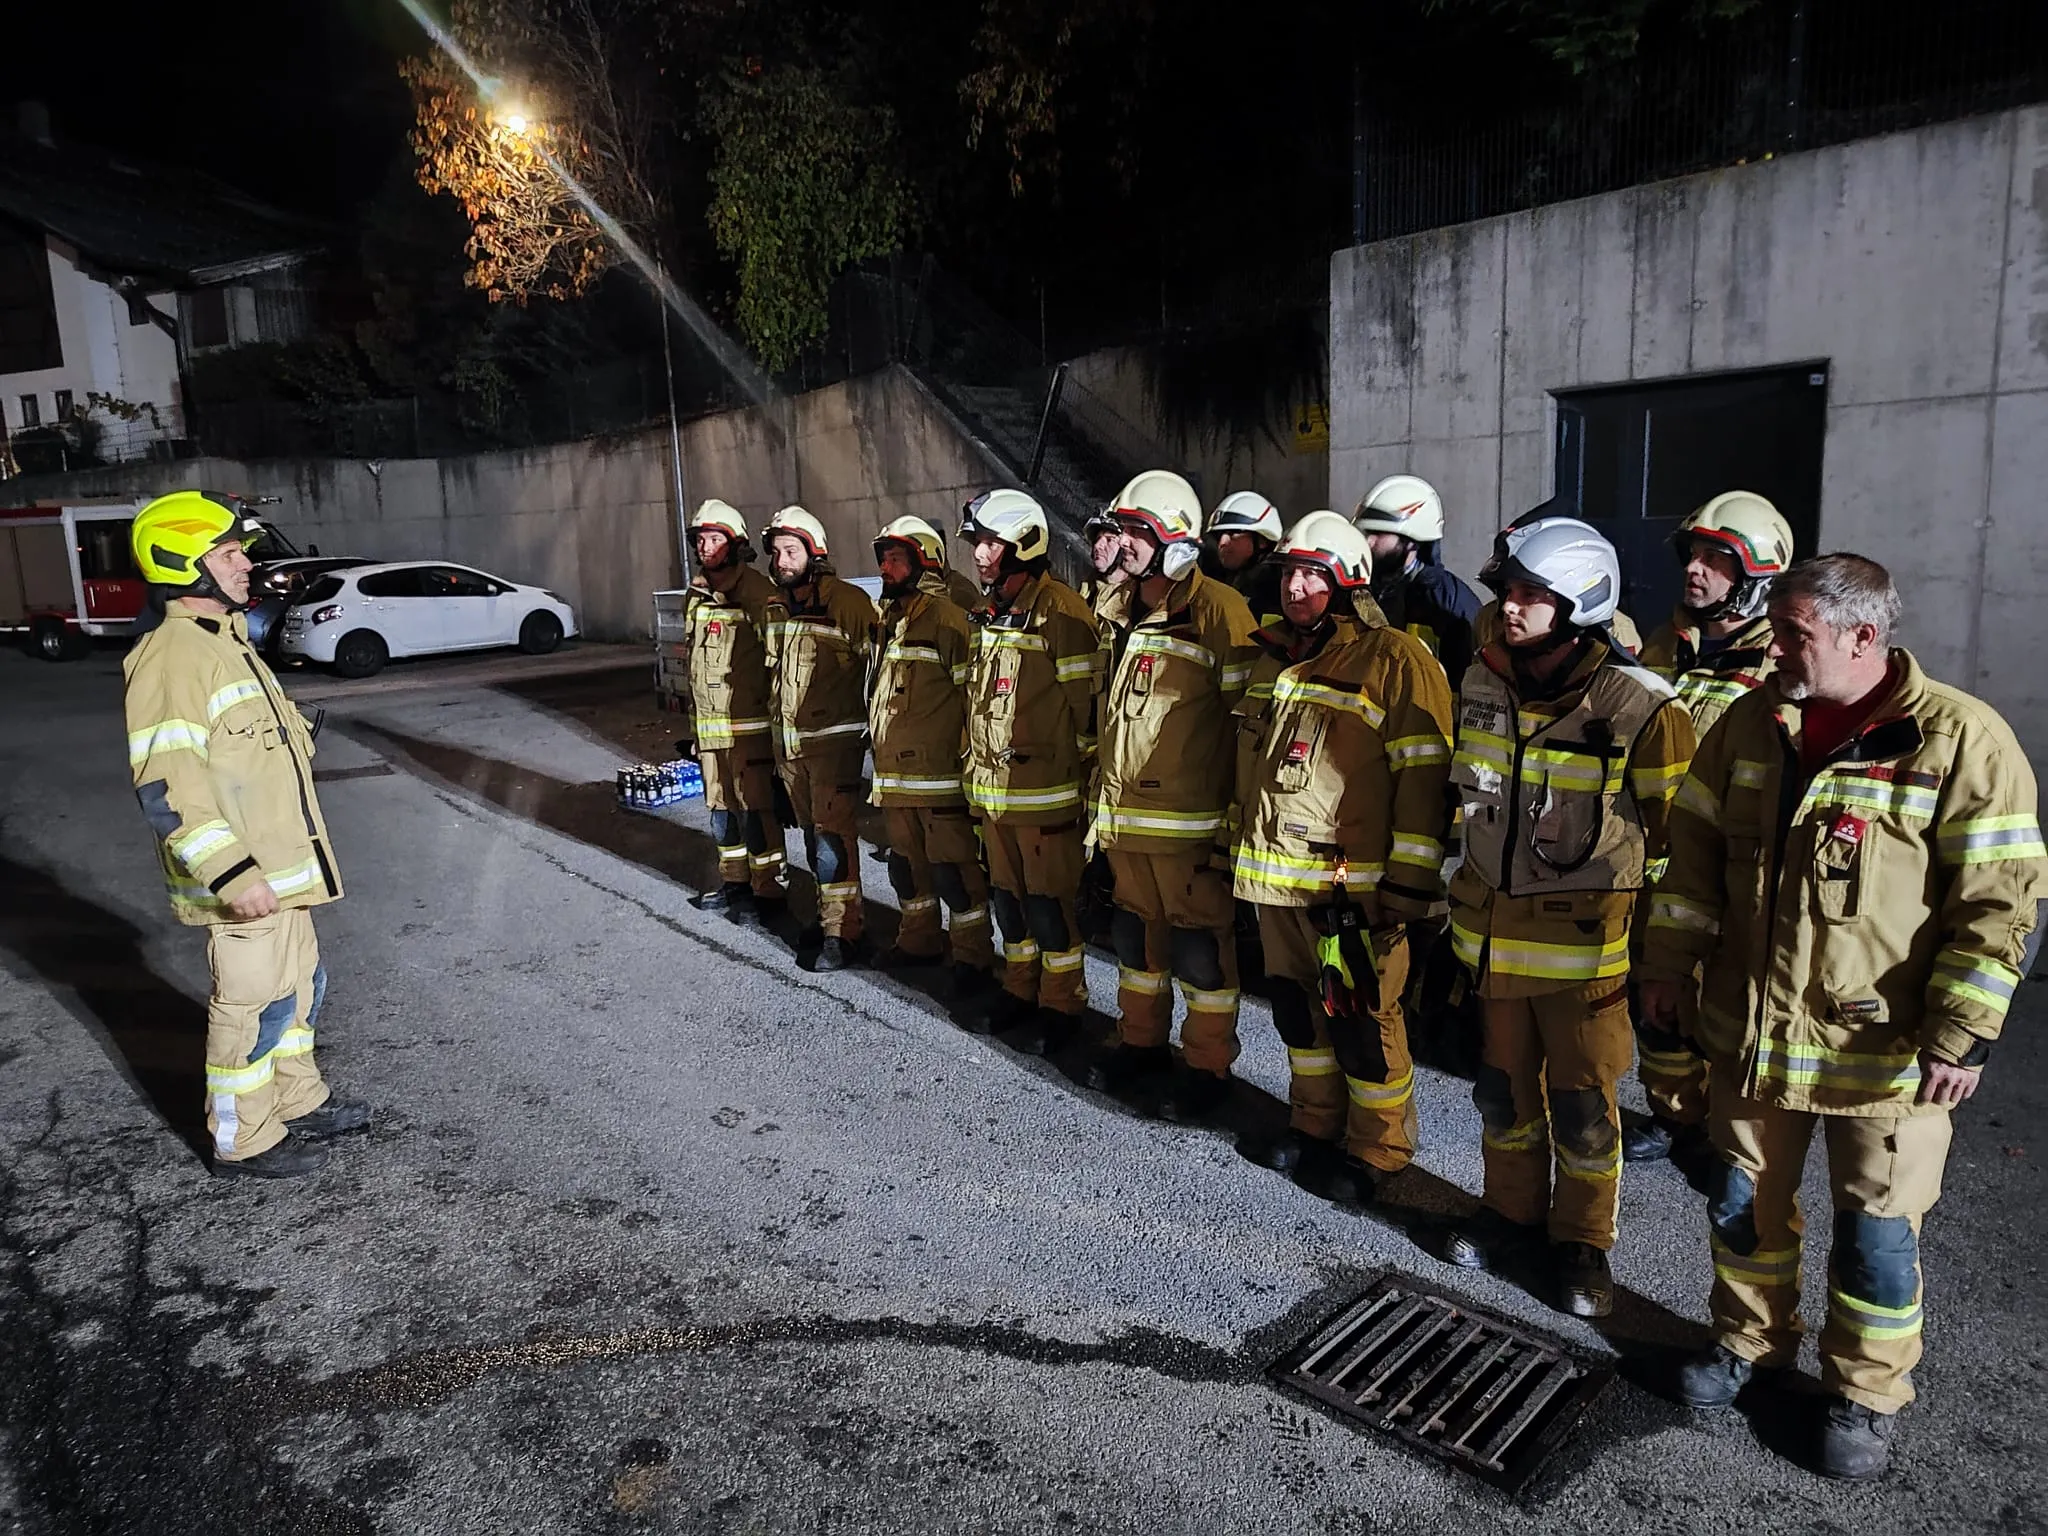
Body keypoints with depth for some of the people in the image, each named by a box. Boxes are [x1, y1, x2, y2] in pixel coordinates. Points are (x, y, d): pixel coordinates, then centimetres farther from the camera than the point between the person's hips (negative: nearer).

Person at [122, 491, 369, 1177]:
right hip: (240, 880, -10)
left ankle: (299, 1101, 36)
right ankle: (244, 1142, 18)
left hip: (279, 865, 10)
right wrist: (232, 874, -31)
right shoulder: (171, 657, -19)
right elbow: (166, 788, -26)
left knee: (298, 986, 20)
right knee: (255, 1004, 2)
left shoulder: (226, 642, 14)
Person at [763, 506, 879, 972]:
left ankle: (842, 931, -4)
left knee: (832, 835, -10)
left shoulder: (847, 601, -13)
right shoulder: (775, 606, 10)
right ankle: (829, 913, 28)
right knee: (812, 834, 15)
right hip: (788, 739, 7)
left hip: (833, 739, -7)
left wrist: (876, 727, -9)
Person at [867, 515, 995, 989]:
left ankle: (973, 956, 10)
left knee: (952, 868, -2)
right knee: (906, 862, 19)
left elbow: (974, 692, -15)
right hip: (896, 773, 9)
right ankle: (919, 940, 35)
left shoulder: (947, 619, -13)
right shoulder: (889, 620, 16)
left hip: (939, 773, -9)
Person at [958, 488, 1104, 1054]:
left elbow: (1088, 705, -13)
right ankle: (1020, 989, 31)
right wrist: (975, 765, 21)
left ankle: (1061, 1004, 15)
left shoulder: (1061, 614, -14)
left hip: (1045, 790, -8)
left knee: (1049, 901, 1)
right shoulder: (988, 613, 13)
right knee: (1007, 893, 17)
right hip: (993, 788, 8)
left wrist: (1083, 775, -11)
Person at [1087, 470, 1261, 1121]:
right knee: (1137, 931, 19)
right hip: (1125, 813, 8)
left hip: (1191, 818, -7)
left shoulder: (1216, 610, -13)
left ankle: (1208, 1063, 18)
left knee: (1201, 944, 4)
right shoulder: (1121, 608, 11)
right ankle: (1141, 1042, 34)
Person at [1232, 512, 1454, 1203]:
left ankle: (1377, 1148, 20)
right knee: (1297, 1005, 18)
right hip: (1274, 876, 8)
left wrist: (1408, 882, -17)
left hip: (1352, 882, -8)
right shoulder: (1273, 659, 13)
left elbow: (1423, 778, -15)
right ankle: (1314, 1124, 36)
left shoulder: (1395, 661, -12)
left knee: (1361, 1018, 1)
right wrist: (1240, 847, 23)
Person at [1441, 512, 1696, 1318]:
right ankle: (1511, 1212, 38)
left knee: (1582, 1101, 8)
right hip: (1492, 929, 5)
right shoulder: (1481, 683, 1)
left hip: (1584, 937, -5)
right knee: (1502, 1083, 18)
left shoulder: (1638, 706, -15)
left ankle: (1581, 1242, 28)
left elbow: (1673, 831, -7)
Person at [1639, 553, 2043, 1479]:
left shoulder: (1960, 740, -14)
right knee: (1744, 1201, 18)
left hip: (1885, 1048, -4)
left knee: (1875, 1229, 11)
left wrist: (1961, 1037, -15)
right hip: (1749, 1028, 5)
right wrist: (1670, 965, 8)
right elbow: (1696, 847, 9)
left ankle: (1865, 1394, 33)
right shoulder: (1751, 721, 1)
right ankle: (1751, 1341, 41)